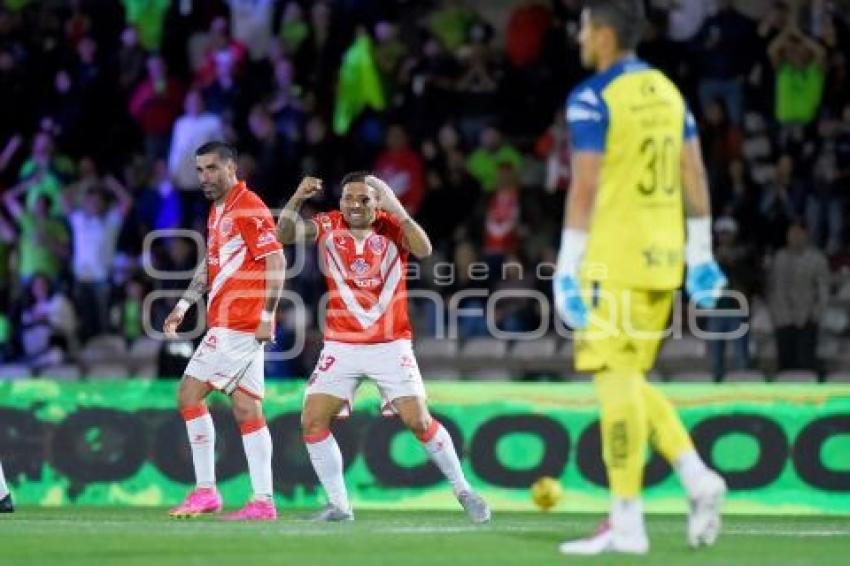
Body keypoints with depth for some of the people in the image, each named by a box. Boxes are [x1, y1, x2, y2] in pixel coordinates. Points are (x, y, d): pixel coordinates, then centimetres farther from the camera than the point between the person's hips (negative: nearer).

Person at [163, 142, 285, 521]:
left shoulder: (249, 208, -12)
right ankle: (263, 502, 5)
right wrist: (184, 305, 17)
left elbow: (276, 261, -17)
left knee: (190, 393, -8)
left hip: (237, 327, -9)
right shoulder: (217, 211, 17)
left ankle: (205, 491, -3)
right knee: (247, 410, 6)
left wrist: (267, 316, -20)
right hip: (225, 325, 9)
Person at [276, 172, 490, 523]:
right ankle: (338, 505, 3)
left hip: (390, 346, -2)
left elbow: (424, 250, -24)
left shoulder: (392, 226, -5)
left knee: (418, 421, -8)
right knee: (313, 421, -8)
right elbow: (285, 235, -15)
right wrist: (297, 200, -31)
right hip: (341, 346, 2)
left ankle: (464, 492, 8)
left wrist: (395, 208, -30)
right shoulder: (328, 227, -1)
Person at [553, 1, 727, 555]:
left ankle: (627, 522, -6)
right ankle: (697, 477, 2)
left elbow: (585, 187, -15)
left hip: (614, 259, -8)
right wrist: (700, 253, 15)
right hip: (662, 258, 8)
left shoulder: (592, 98, -9)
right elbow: (695, 174, 13)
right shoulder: (668, 91, 13)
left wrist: (568, 266, -14)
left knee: (616, 379, -5)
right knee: (630, 380, 17)